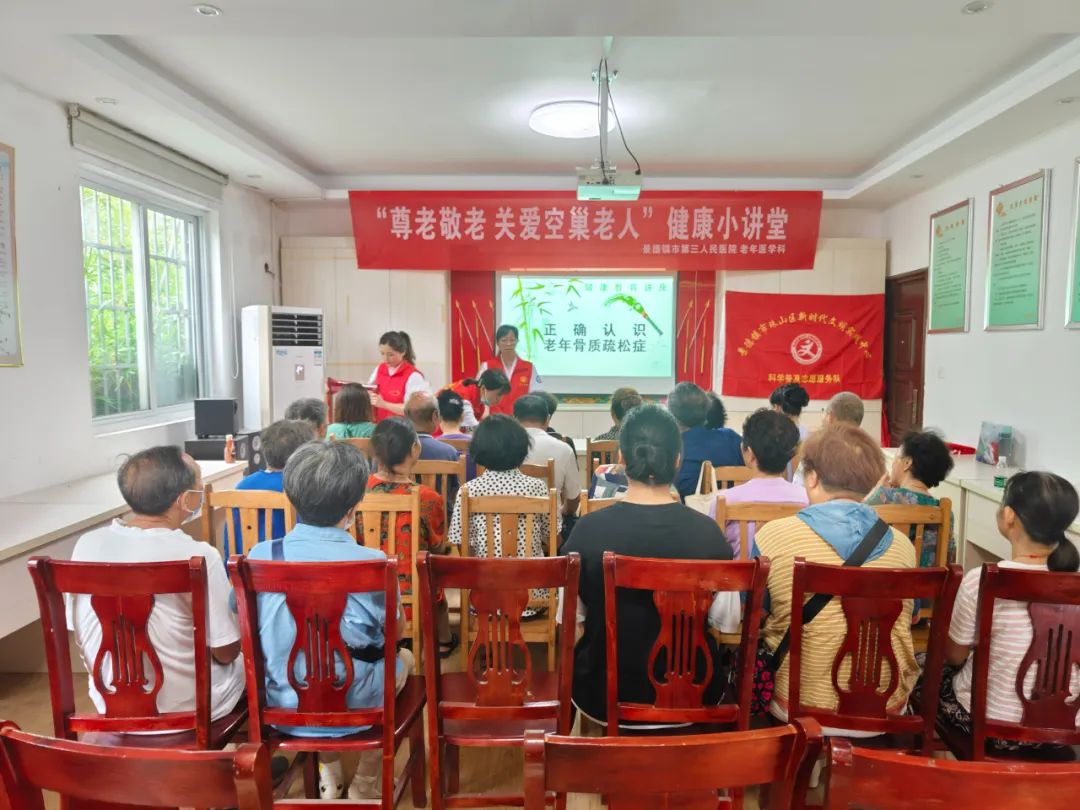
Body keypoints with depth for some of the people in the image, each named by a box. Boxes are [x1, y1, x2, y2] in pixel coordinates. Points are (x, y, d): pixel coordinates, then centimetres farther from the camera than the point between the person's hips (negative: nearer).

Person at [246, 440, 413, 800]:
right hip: (358, 708, -2)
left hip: (285, 707, 3)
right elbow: (392, 636, -6)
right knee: (403, 657, 28)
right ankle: (365, 782, 36)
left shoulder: (259, 557, -15)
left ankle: (328, 771, 37)